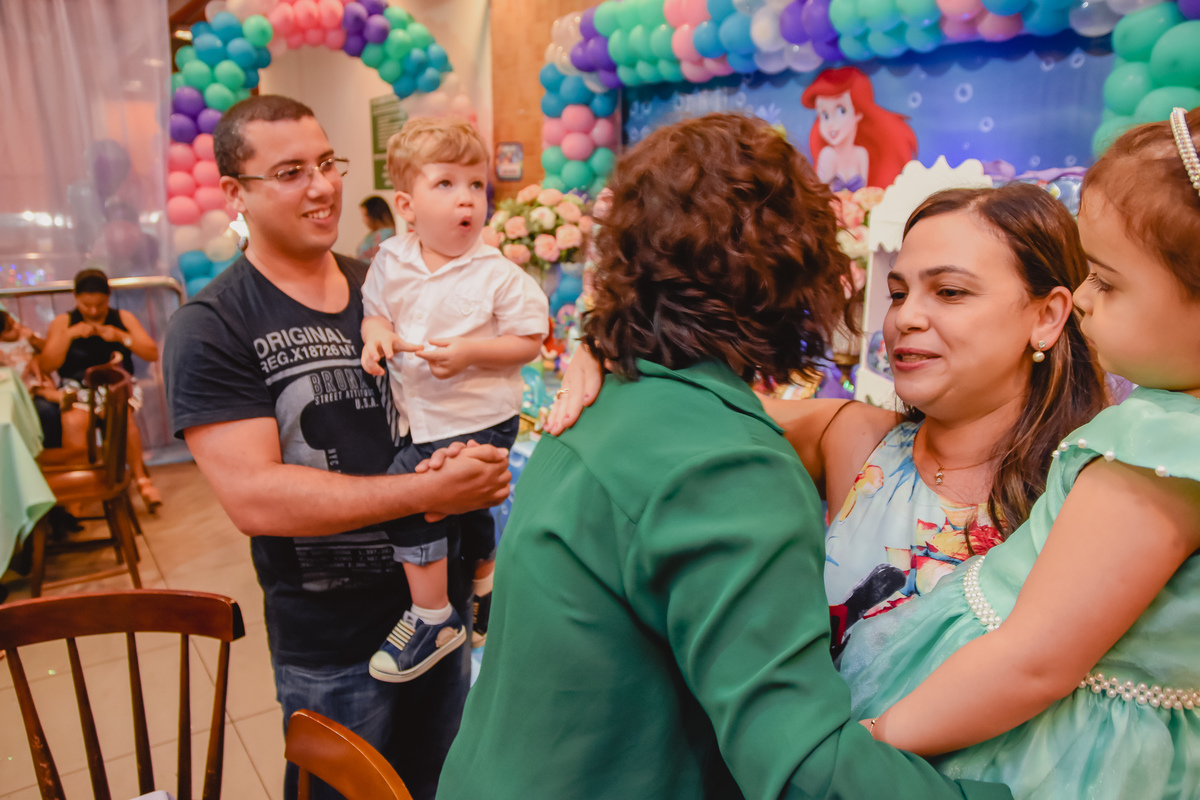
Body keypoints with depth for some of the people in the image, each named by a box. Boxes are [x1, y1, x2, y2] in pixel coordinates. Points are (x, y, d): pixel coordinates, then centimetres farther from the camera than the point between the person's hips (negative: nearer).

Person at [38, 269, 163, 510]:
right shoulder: (62, 322, 8)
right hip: (77, 389, 0)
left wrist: (121, 337, -11)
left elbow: (152, 354, 2)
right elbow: (46, 367, -1)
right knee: (73, 422, -33)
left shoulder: (123, 318, 10)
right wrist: (69, 334, -11)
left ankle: (141, 479, -22)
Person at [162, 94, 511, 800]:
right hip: (331, 643, -5)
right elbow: (254, 497, -22)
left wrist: (482, 460, -12)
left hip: (440, 600, 5)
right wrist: (429, 490, -27)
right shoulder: (212, 328, -13)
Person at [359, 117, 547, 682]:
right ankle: (486, 585, 52)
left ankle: (432, 617, 4)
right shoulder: (391, 261, -1)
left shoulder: (498, 275, -14)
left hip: (478, 419, -6)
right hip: (419, 417, 6)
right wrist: (375, 333, -11)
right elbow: (374, 310, 12)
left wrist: (470, 352, -25)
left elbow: (529, 340, -13)